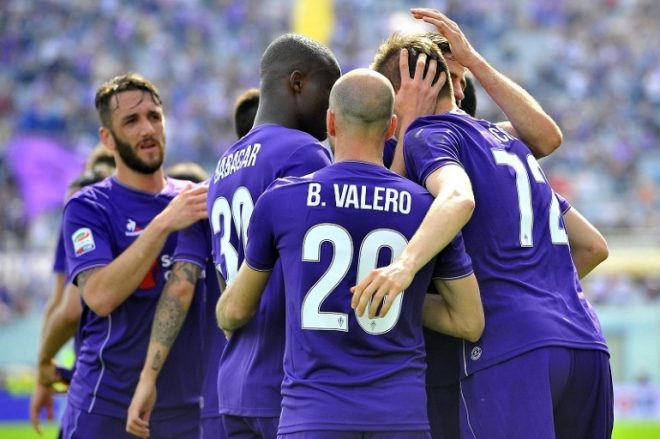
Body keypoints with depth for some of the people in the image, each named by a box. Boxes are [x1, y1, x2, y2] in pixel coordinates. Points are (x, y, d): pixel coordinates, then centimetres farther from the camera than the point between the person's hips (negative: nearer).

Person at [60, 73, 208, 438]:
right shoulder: (88, 208, -4)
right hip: (108, 407, -4)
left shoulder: (198, 200, 10)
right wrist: (163, 223, -23)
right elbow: (100, 296, -19)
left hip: (187, 407, 4)